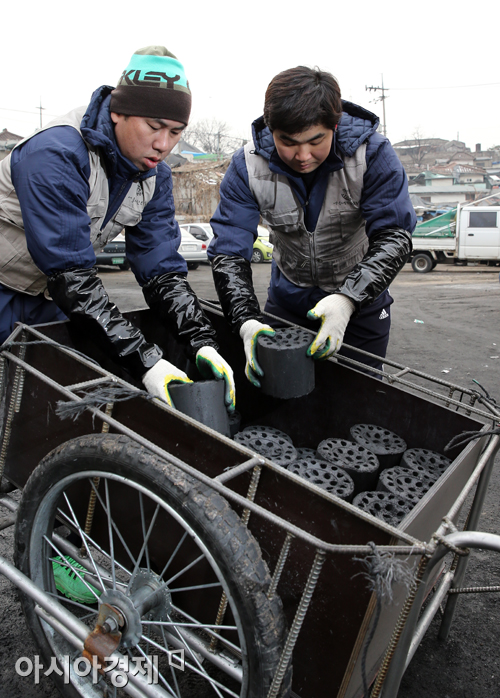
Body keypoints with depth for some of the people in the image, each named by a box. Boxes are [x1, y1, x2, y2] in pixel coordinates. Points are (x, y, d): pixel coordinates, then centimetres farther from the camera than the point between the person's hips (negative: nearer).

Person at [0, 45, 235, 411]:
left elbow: (161, 267, -13)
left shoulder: (156, 177, -8)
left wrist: (203, 343, -29)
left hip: (47, 298, 6)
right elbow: (69, 274, -35)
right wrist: (146, 362, -40)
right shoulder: (57, 155, -30)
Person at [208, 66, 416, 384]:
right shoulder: (248, 166, -18)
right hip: (288, 301, 2)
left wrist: (347, 299, -43)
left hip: (362, 300, -1)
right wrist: (248, 321, -36)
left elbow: (394, 237, -25)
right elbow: (228, 252, -20)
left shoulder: (373, 154, -22)